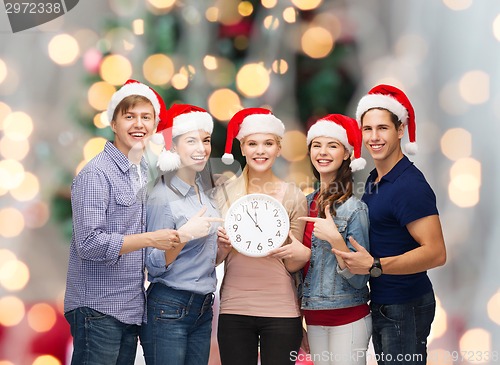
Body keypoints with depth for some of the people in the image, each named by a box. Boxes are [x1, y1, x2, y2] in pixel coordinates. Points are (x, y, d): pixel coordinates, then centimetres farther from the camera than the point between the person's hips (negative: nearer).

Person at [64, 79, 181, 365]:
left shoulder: (145, 171, 13)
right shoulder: (95, 174, -12)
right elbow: (88, 243, -19)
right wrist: (150, 239, -19)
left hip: (132, 308, 8)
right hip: (98, 309, -8)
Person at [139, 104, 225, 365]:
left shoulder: (204, 191, 9)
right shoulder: (162, 197, -14)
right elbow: (154, 265, -15)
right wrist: (182, 236, -28)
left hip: (203, 310, 7)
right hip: (168, 311, -7)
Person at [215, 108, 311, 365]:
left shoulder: (293, 196, 0)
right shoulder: (226, 193, 3)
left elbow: (292, 265, 3)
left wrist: (301, 254, -18)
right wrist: (222, 245, -13)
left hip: (281, 312, -1)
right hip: (234, 311, 1)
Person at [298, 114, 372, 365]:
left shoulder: (354, 208, -12)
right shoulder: (308, 203, 6)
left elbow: (359, 279, -15)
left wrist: (335, 239, -25)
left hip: (347, 319, -6)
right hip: (313, 318, 6)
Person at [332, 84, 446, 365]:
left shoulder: (409, 185, -18)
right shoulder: (373, 181, 10)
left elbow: (436, 253, -25)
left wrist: (374, 266, -28)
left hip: (405, 307, -9)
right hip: (381, 303, 9)